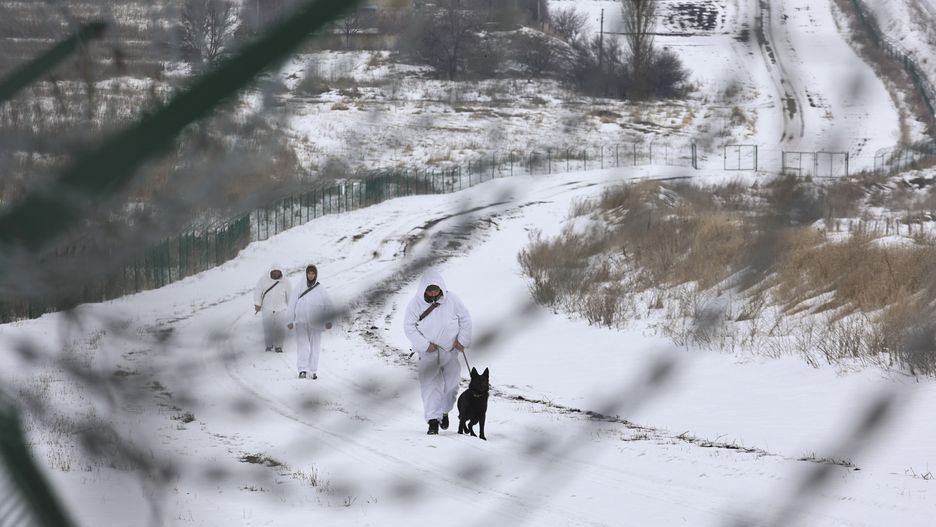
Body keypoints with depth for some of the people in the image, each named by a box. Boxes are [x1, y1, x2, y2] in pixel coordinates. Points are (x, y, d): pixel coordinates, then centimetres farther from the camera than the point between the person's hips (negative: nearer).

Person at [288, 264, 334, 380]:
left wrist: (328, 320, -14)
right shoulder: (300, 286, 0)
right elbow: (292, 303, 3)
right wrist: (290, 320, 1)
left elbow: (327, 304, -3)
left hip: (315, 321, 1)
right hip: (301, 321, -1)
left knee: (315, 346, 5)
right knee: (302, 345, -9)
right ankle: (303, 370, -15)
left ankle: (314, 371, 12)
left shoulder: (320, 288, 1)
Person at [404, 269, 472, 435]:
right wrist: (425, 345, -17)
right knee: (430, 385, -11)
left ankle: (444, 411, 35)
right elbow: (409, 327, -10)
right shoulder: (416, 303, -12)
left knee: (451, 384, 9)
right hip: (428, 353, -2)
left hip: (450, 350, 2)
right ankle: (433, 421, -11)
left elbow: (465, 319, 1)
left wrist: (462, 340, -5)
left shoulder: (451, 300, -9)